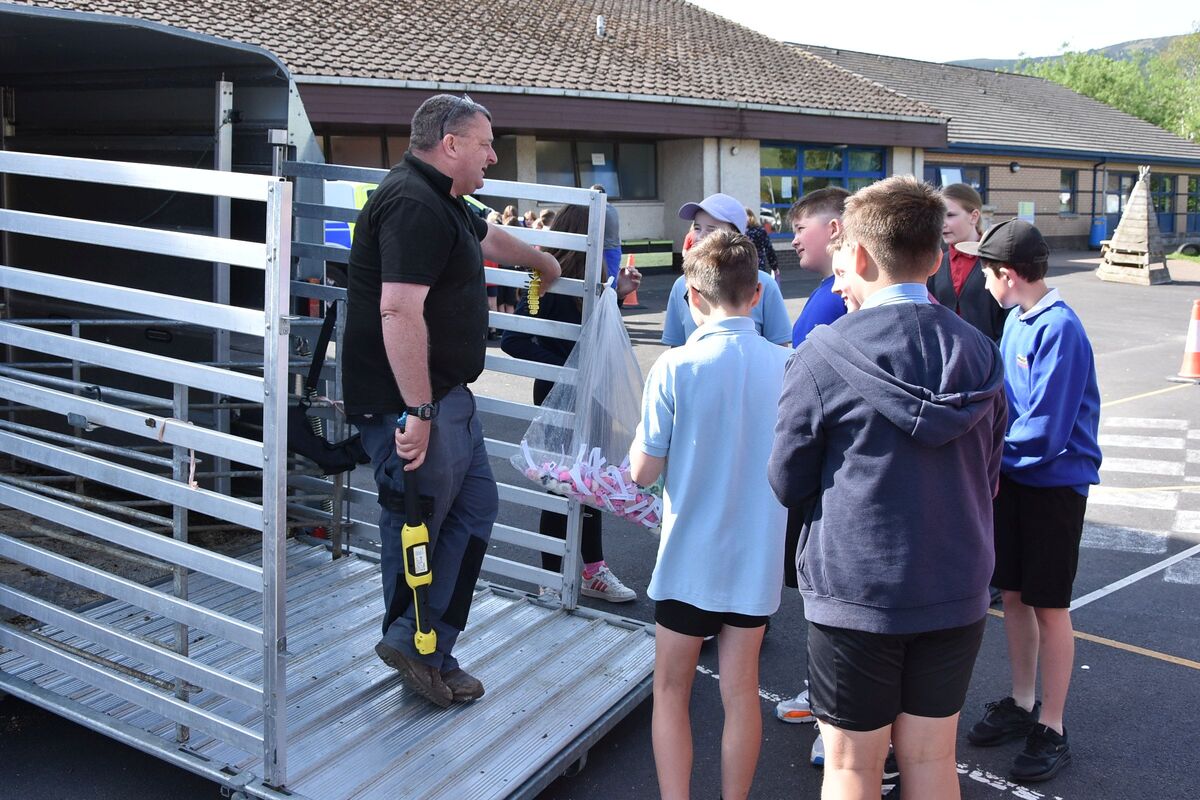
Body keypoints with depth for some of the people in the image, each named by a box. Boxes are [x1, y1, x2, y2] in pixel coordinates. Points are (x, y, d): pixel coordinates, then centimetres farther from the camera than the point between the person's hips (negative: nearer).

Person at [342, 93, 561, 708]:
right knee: (418, 526, -1)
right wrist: (416, 412, -29)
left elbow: (489, 239, 39)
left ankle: (426, 649, 17)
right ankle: (415, 641, 13)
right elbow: (399, 311, -28)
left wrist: (540, 260, 56)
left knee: (475, 507, 13)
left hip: (448, 396, 11)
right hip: (411, 403, -11)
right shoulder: (413, 204, -19)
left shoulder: (442, 202, 17)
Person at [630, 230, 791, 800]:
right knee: (741, 693, 14)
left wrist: (642, 432, 6)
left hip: (690, 557, -3)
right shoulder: (787, 366, -5)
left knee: (670, 691, 13)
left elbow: (643, 471, -11)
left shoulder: (675, 368, -16)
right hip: (757, 559, 3)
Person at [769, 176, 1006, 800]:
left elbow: (787, 484, -6)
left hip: (856, 591, -4)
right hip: (957, 591, 5)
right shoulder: (980, 354, 0)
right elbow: (987, 477, 11)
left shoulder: (826, 355, -15)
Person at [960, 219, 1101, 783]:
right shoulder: (1015, 320, 4)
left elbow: (1045, 431, -24)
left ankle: (1052, 730, 17)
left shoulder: (1058, 329, -22)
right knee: (1013, 594, 16)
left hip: (1054, 483, -7)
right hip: (1011, 477, 7)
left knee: (1049, 606, 4)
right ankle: (1021, 704, 33)